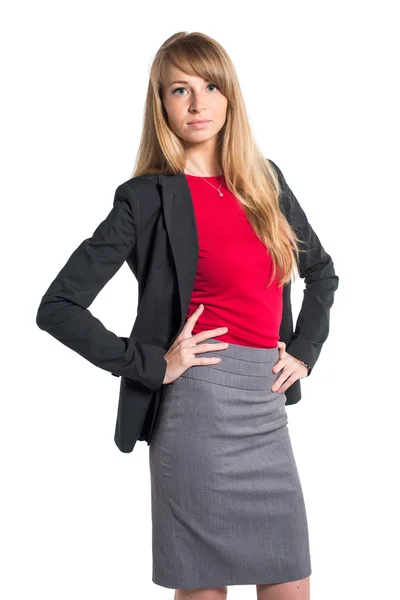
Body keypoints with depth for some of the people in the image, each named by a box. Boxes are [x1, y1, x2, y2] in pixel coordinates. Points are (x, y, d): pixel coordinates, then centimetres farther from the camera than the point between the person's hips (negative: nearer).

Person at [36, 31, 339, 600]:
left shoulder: (265, 181, 11)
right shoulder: (148, 197, -5)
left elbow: (321, 271, 24)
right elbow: (57, 308, -9)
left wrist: (305, 350, 11)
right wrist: (151, 365, -12)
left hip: (268, 405, 5)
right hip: (200, 404, -5)